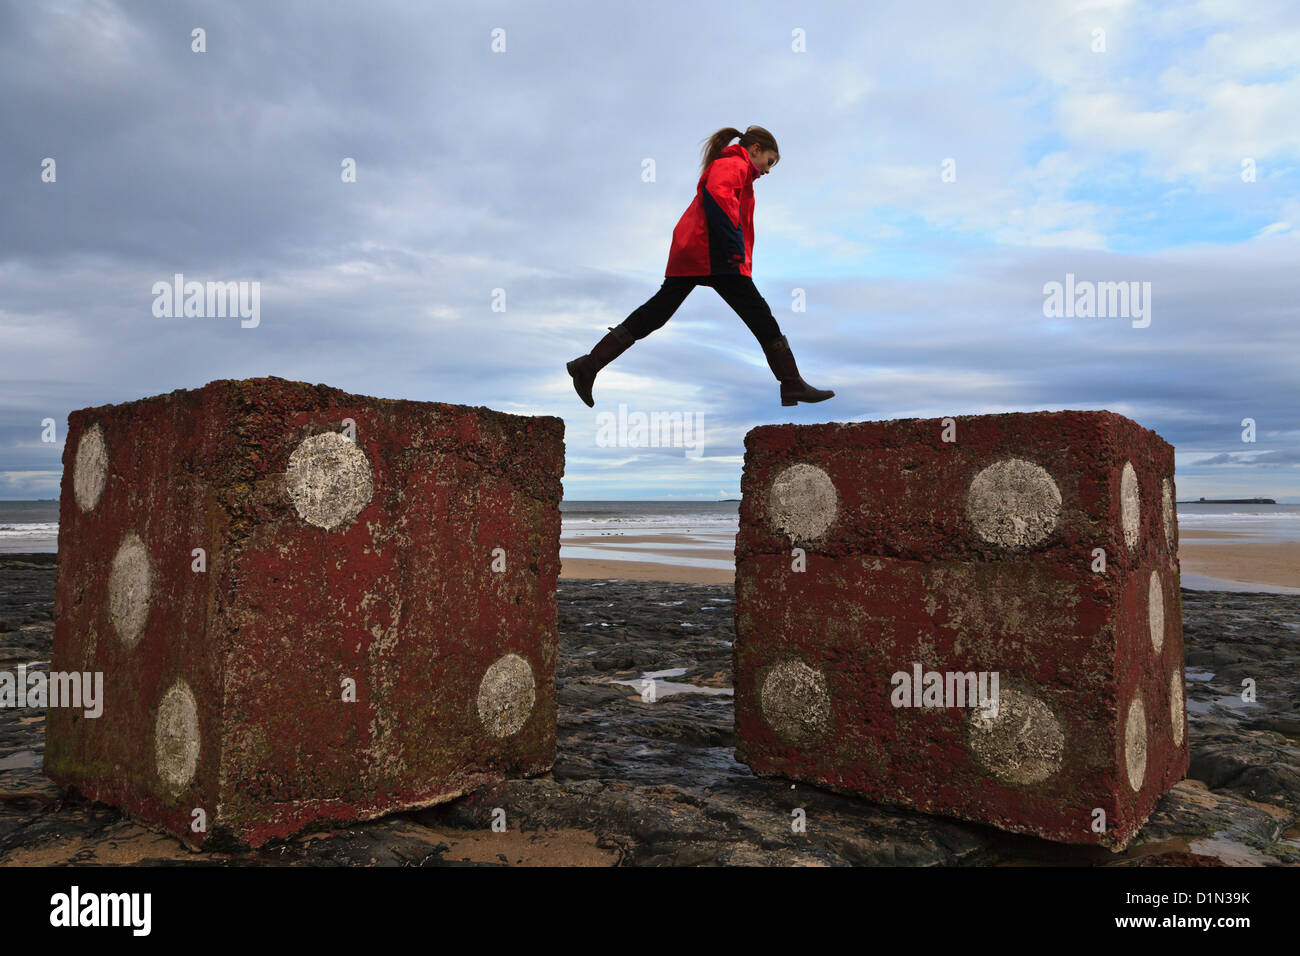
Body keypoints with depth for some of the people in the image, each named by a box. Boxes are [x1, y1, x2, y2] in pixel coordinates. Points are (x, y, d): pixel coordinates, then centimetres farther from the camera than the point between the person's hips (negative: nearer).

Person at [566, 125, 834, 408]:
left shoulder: (725, 164, 30)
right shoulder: (736, 164, -2)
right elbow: (717, 194, -21)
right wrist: (734, 248, -23)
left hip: (687, 254, 10)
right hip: (714, 257, -10)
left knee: (653, 314, 7)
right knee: (761, 318, -4)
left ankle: (588, 365, 4)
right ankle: (793, 386, 0)